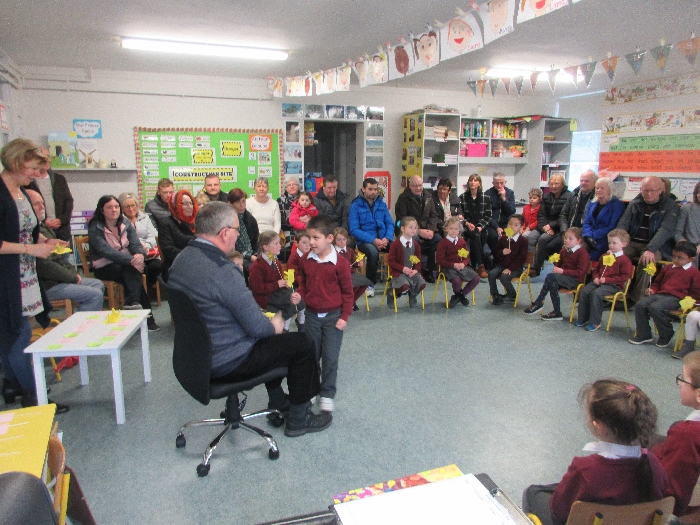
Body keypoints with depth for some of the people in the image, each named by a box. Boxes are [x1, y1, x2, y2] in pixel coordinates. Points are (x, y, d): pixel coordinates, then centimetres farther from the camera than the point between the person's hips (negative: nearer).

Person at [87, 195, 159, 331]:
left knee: (132, 272, -32)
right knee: (131, 270, -32)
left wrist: (140, 255, -29)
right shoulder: (95, 228, -7)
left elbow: (136, 244, -3)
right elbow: (106, 251, -21)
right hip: (105, 267, -4)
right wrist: (131, 260, -34)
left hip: (127, 264, 4)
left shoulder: (126, 224, 8)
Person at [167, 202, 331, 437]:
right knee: (303, 343, 4)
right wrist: (274, 326, -1)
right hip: (227, 363, -9)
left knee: (270, 337, 30)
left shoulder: (182, 259, 0)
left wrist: (268, 323, 9)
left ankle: (277, 402, 42)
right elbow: (257, 326, -24)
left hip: (198, 355, 9)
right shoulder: (222, 271, -30)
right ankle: (298, 419, 18)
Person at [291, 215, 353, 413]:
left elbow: (347, 292, -8)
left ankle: (327, 394, 17)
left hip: (333, 316, -4)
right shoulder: (305, 260, -4)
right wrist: (299, 295, -10)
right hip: (312, 314, 4)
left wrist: (344, 316, -9)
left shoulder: (340, 263, -16)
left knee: (330, 358, 1)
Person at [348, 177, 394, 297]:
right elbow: (354, 230, -10)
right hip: (365, 241, -4)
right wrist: (373, 240, -19)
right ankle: (370, 284, -15)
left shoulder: (381, 203, 13)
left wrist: (387, 238, -11)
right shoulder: (355, 205, -2)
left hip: (383, 239, 4)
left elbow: (390, 223, 9)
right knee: (373, 251, -37)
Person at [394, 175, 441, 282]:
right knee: (415, 240, -36)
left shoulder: (427, 196, 14)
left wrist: (431, 229, -8)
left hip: (426, 230, 5)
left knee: (438, 239, -21)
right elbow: (402, 220, -11)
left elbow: (434, 215, 12)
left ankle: (431, 271, -10)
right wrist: (419, 231, -19)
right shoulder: (403, 198, -4)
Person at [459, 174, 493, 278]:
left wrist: (480, 227, -9)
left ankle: (474, 265, -23)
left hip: (480, 227, 2)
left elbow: (488, 216, 6)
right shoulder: (462, 197, 8)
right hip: (467, 228, -2)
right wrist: (467, 223, -11)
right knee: (476, 235, -33)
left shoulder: (486, 198, 9)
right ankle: (480, 266, -36)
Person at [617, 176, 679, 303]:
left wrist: (650, 249, -30)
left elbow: (666, 230, -14)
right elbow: (623, 224, 5)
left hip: (656, 246, -3)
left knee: (646, 261, -35)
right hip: (632, 244, 3)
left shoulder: (670, 206, -1)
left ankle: (636, 298, -23)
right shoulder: (634, 203, 11)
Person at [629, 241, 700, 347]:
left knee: (655, 307, -32)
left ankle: (666, 335, -9)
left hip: (675, 298, -7)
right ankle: (644, 335, -5)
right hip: (659, 294, 7)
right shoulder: (668, 268, 24)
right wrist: (652, 289, 12)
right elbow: (657, 282, 33)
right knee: (640, 305, -17)